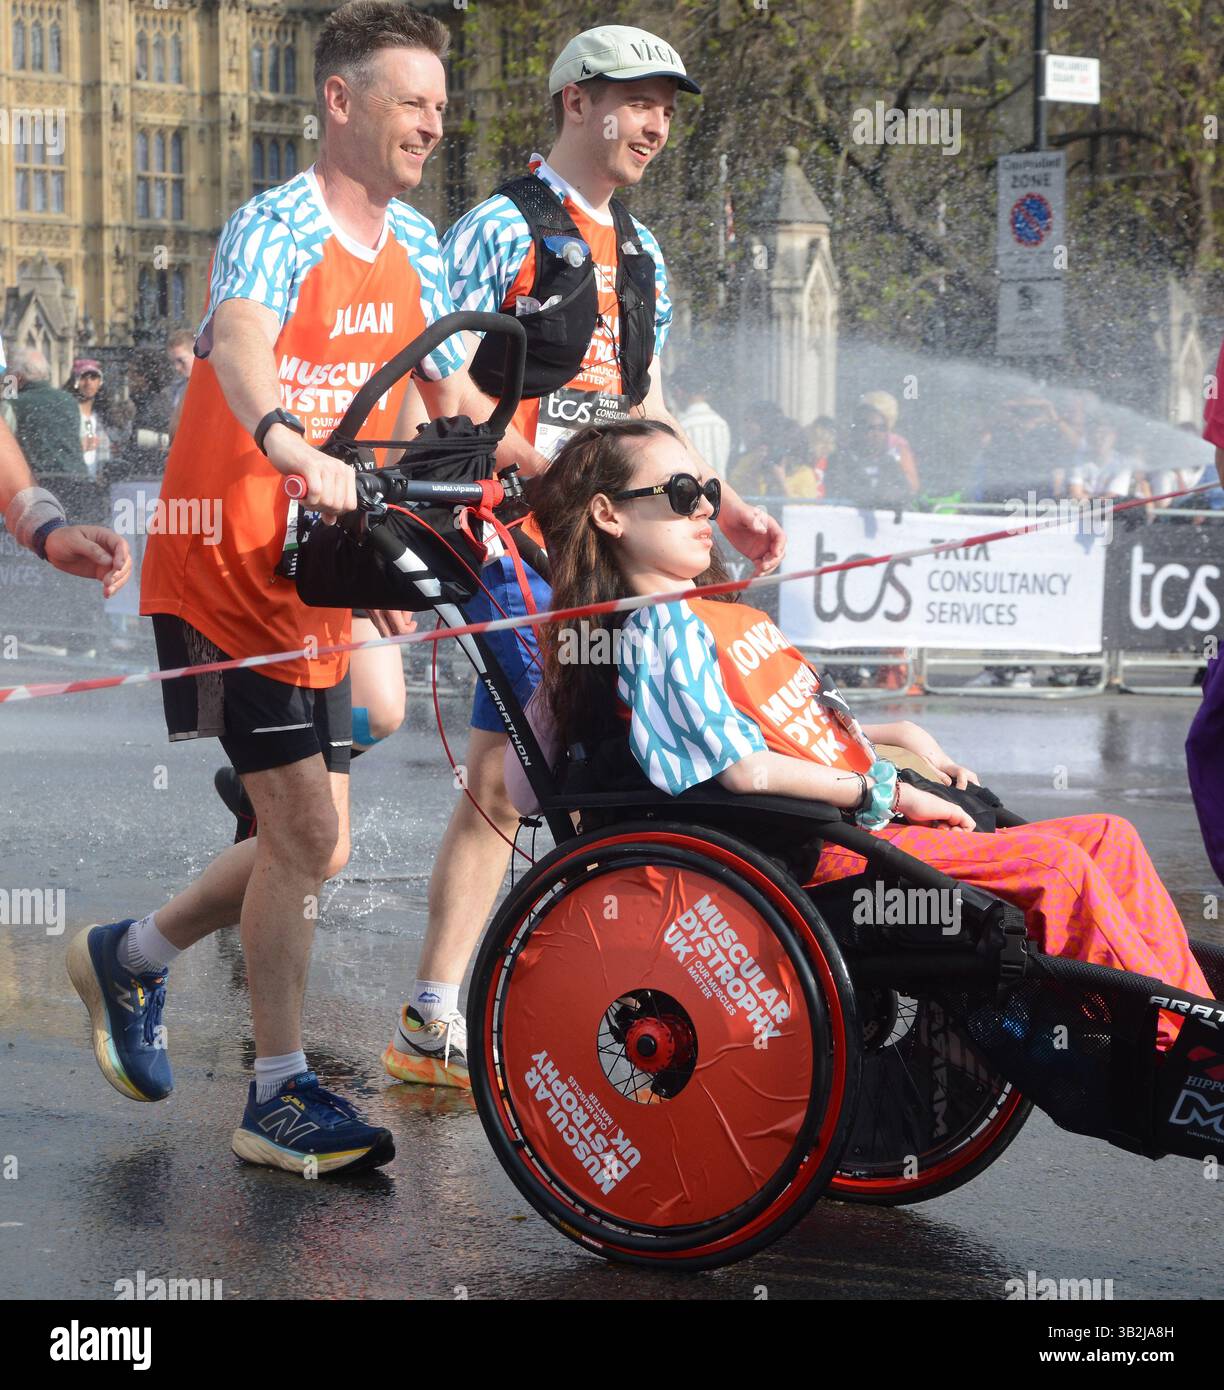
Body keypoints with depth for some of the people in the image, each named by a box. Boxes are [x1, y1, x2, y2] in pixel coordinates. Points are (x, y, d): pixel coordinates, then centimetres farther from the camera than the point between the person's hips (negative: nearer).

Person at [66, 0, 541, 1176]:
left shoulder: (410, 243, 9)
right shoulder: (276, 228, -16)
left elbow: (453, 395, 16)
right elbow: (239, 345, -37)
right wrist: (293, 449, -57)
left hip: (317, 581, 8)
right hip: (226, 570, -8)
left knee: (310, 846, 10)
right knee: (305, 831, -9)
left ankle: (128, 957, 33)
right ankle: (280, 1099, 4)